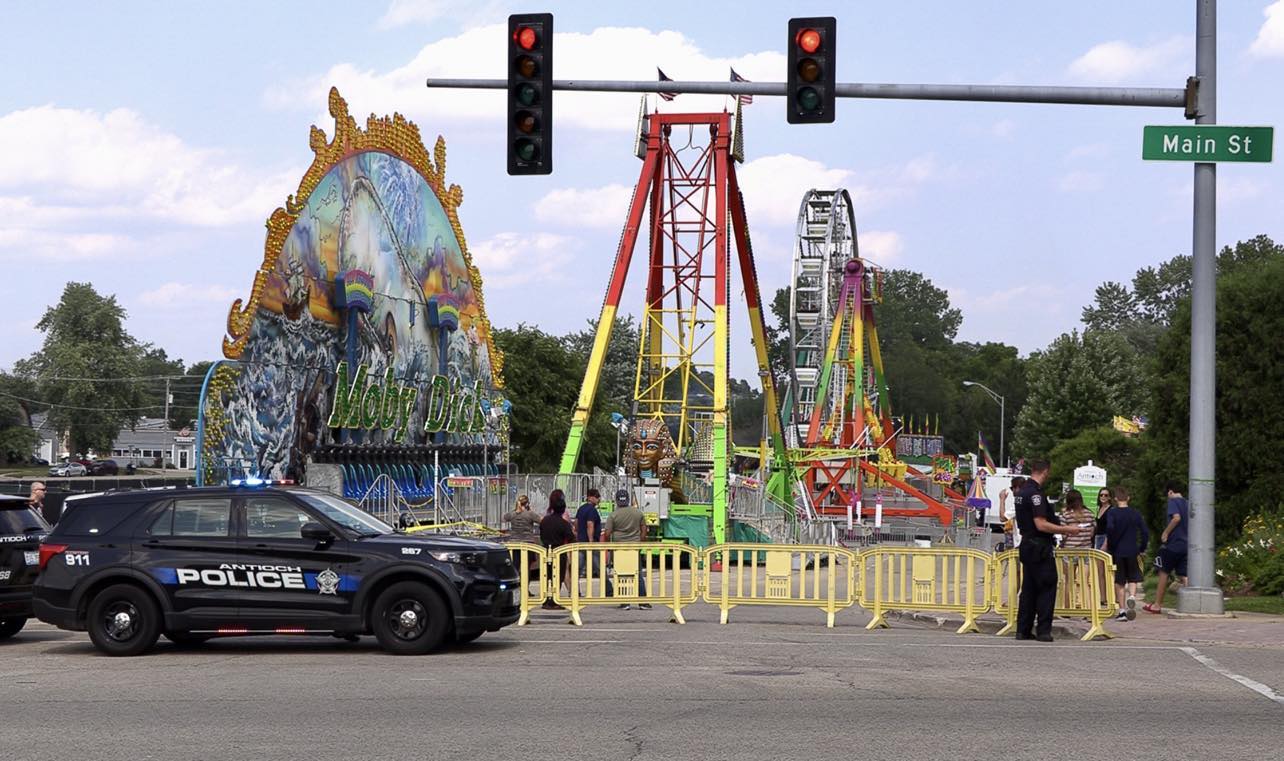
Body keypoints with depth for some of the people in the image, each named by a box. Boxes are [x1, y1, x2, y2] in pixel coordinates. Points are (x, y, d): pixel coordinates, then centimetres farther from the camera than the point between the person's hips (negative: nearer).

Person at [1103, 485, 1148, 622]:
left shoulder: (1112, 512, -6)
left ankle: (1122, 610, 6)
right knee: (1133, 578, 15)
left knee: (1119, 582, 7)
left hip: (1117, 551, -2)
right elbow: (1145, 533, 0)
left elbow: (1110, 528, -23)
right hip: (1132, 551, 2)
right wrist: (1141, 549, 12)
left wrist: (1110, 546, -10)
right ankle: (1132, 596, -14)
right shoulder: (1135, 513, 3)